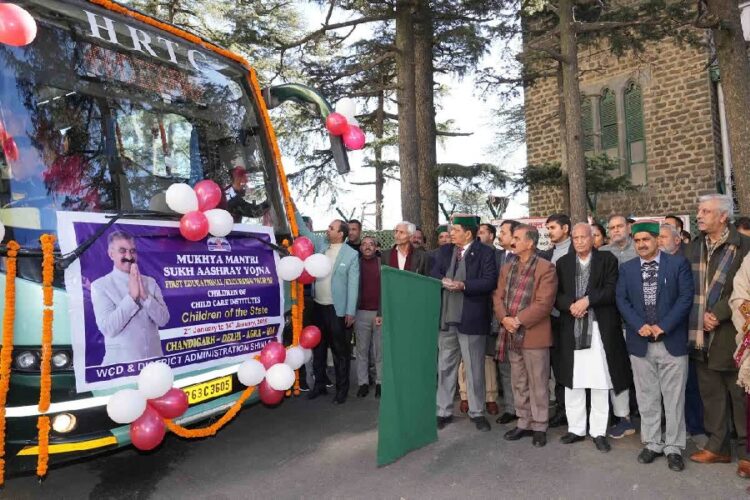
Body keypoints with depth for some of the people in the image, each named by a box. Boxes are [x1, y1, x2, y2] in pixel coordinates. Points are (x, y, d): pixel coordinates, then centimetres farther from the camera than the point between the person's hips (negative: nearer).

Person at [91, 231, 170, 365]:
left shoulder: (150, 282, 5)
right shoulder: (100, 286, -4)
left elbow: (163, 319, -3)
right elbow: (107, 328, -14)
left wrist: (144, 295, -15)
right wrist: (132, 296, -17)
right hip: (121, 362, -3)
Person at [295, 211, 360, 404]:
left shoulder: (351, 254, -10)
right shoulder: (320, 243, 5)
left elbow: (353, 284, -11)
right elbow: (304, 231, 13)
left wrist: (350, 311, -13)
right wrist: (294, 210, 1)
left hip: (337, 309, -5)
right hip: (318, 306, 6)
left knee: (340, 350, 5)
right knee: (318, 347, 16)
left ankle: (342, 389, 18)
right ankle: (319, 384, 31)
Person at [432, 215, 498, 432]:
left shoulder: (485, 252, -4)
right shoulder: (444, 251, 11)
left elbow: (489, 281, -14)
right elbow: (434, 275, 4)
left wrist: (462, 285, -23)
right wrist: (444, 282, -18)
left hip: (471, 318, -4)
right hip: (446, 318, 5)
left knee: (474, 369, 7)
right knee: (445, 367, 12)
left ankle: (477, 412, 22)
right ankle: (444, 411, 23)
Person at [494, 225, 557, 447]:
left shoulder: (546, 268, -9)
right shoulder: (507, 268, 13)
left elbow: (544, 303, -16)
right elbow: (498, 296, 9)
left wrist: (518, 320, -17)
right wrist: (504, 318, -9)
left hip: (534, 334, -6)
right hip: (511, 335, 6)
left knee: (538, 384, 5)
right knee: (519, 384, 16)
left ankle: (539, 427, 19)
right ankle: (524, 423, 28)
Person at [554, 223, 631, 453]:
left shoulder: (608, 260, 3)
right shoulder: (563, 262, 11)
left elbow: (612, 290, -7)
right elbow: (556, 294, 5)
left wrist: (587, 300, -17)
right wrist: (570, 306, -14)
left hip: (600, 328, -2)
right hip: (571, 329, 3)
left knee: (600, 383, 2)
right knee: (572, 382, 8)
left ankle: (599, 432, 15)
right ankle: (576, 428, 21)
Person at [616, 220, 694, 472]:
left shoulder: (678, 263, -1)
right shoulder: (626, 269, 7)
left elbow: (686, 297, -7)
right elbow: (622, 301, 2)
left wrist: (662, 326, -14)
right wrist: (640, 326, -12)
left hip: (672, 342, -2)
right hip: (640, 343, 2)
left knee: (674, 397, 5)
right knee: (647, 397, 10)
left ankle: (673, 448, 18)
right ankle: (652, 443, 23)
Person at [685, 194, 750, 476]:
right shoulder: (694, 248, 9)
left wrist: (719, 314, -16)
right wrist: (702, 317, -4)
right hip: (702, 334, 5)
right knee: (710, 394, 13)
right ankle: (717, 447, 25)